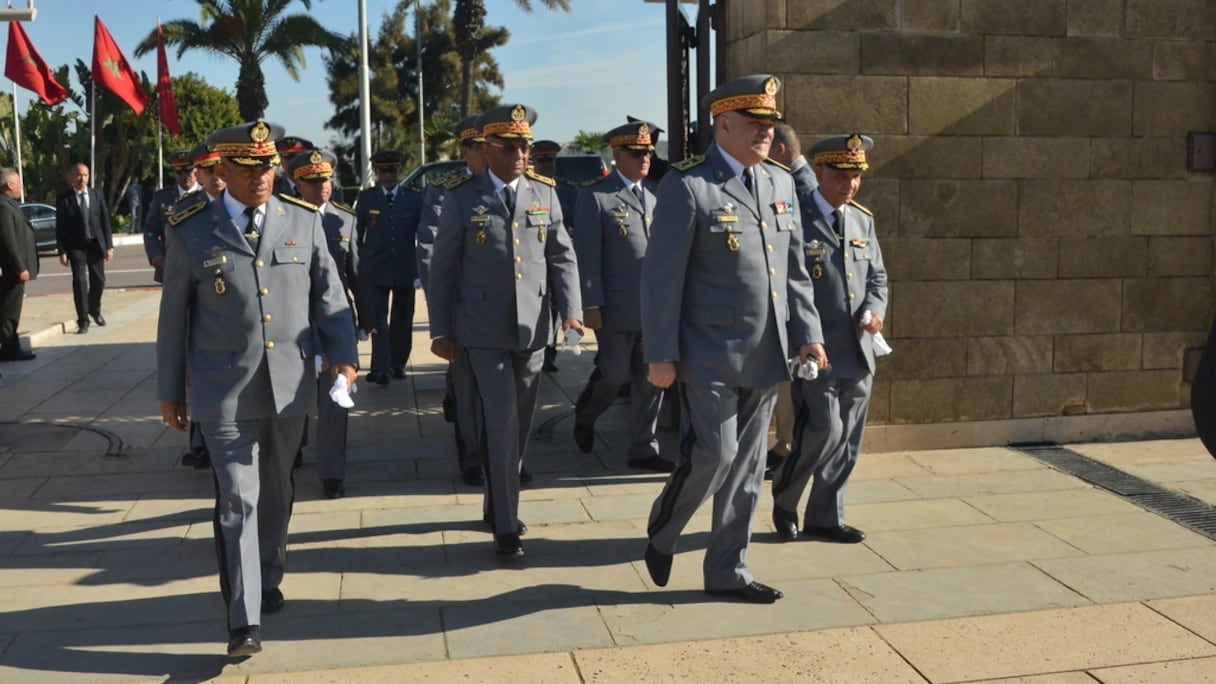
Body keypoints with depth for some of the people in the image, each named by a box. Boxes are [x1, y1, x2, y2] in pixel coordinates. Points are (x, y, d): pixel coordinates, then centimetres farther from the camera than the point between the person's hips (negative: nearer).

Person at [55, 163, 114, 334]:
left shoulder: (97, 195, 4)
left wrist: (109, 245, -1)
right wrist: (62, 251, -8)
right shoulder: (63, 198, -4)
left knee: (99, 281, 9)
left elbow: (105, 221, 4)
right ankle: (83, 320, 1)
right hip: (76, 246, -3)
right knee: (80, 282, -6)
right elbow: (60, 227, -4)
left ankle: (94, 310, 36)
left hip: (96, 244, 3)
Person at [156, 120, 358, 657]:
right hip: (225, 391, -3)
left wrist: (342, 356, -4)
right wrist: (170, 391, 6)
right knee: (238, 500, -5)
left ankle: (268, 580, 38)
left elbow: (328, 294, 7)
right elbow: (174, 317, 3)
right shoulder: (189, 231, -2)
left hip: (290, 384, 3)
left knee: (276, 492, 17)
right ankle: (244, 619, 1)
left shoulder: (304, 220, 2)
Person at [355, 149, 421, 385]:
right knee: (379, 320, -7)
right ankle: (380, 369, -10)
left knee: (402, 320, 9)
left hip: (405, 269, 1)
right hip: (375, 269, -1)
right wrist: (359, 262, 5)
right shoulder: (366, 198, 5)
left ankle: (397, 364, 22)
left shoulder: (414, 199, 5)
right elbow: (357, 233, 8)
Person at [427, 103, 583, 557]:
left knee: (519, 424, 13)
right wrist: (441, 330, -2)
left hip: (532, 329, 4)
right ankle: (505, 524, 3)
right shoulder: (462, 197, -1)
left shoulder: (545, 193, 8)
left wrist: (571, 310, -7)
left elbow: (561, 257, 6)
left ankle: (497, 504, 33)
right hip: (484, 330, -4)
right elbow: (443, 268, 1)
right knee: (502, 423, -7)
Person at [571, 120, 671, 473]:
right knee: (614, 374, 4)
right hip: (617, 305, -5)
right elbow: (588, 254, -7)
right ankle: (584, 416, 34)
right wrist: (590, 305, -11)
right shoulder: (595, 195, -4)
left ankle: (643, 449, 19)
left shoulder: (657, 193, 12)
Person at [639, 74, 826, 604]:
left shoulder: (780, 182, 12)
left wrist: (808, 333, 5)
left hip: (765, 356, 6)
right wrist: (661, 355, -12)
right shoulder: (687, 186, -9)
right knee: (713, 453, -8)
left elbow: (795, 268, 15)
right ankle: (661, 536, 20)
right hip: (710, 355, -6)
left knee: (747, 467, 11)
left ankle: (727, 571, 24)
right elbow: (662, 277, -10)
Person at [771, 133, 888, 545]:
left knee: (846, 442, 10)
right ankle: (784, 497, 14)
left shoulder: (863, 221, 13)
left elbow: (878, 276, 18)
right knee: (824, 431, -12)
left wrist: (874, 311, -3)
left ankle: (824, 518, 23)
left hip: (858, 352, 7)